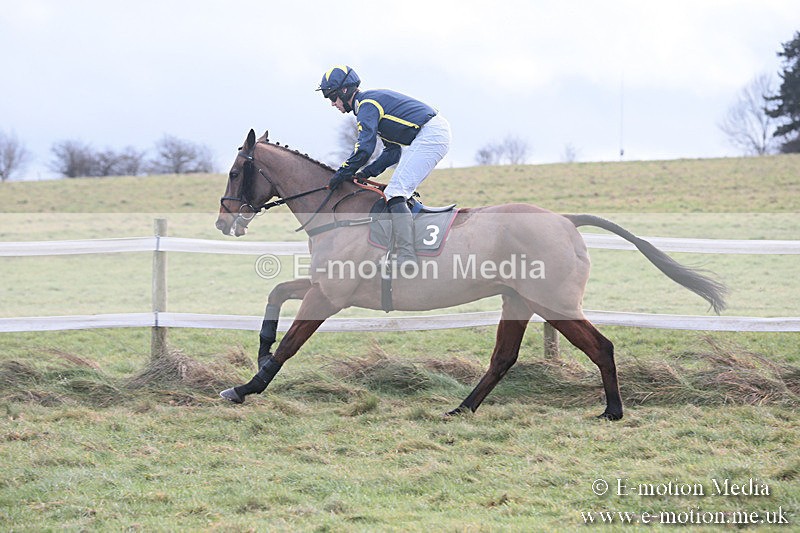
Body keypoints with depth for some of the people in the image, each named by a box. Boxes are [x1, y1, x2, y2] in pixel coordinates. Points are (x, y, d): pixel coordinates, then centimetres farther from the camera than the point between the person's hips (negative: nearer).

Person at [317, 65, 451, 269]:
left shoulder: (366, 105, -8)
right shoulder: (374, 100, 24)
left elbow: (364, 149, -18)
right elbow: (394, 151, 22)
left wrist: (342, 174, -6)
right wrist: (366, 173, 14)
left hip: (430, 135, -11)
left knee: (395, 193, -15)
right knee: (401, 192, 17)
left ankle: (406, 257, -27)